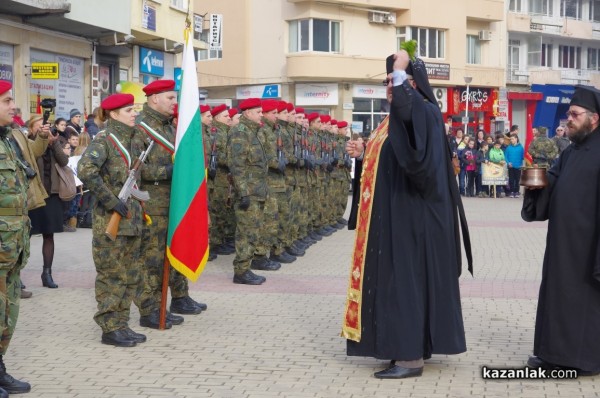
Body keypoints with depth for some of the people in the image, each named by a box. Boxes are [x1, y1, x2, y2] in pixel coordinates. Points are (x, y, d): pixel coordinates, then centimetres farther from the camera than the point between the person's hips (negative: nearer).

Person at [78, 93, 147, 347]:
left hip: (132, 218, 8)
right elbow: (85, 170, -27)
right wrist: (112, 202, -24)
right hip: (110, 220, -8)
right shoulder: (103, 141, -11)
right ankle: (110, 329, 7)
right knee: (112, 276, -1)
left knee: (131, 276, 12)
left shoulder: (132, 143, 12)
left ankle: (121, 324, 21)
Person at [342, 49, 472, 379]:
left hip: (410, 216, -10)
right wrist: (363, 155, 8)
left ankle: (411, 357, -3)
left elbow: (405, 100, -37)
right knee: (395, 278, 12)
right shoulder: (400, 117, 16)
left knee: (406, 279, -8)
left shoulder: (425, 113, -12)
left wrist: (401, 70, -24)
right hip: (394, 214, 10)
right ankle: (410, 347, 20)